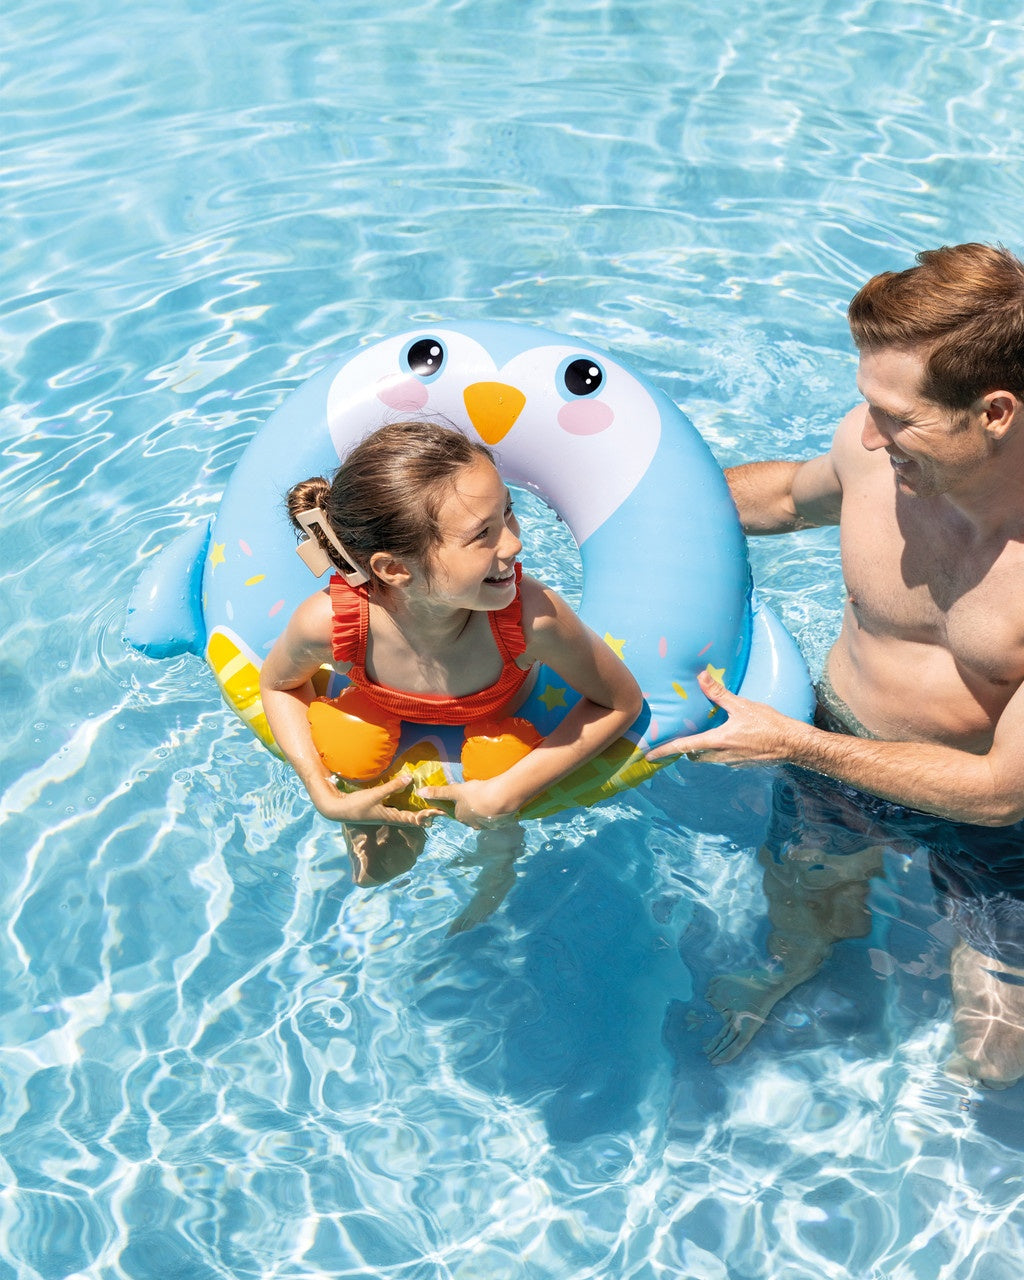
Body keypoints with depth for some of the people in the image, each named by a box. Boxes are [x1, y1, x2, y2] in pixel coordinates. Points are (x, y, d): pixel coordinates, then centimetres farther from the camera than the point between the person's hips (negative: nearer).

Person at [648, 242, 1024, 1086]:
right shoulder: (877, 445, -25)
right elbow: (787, 492, 3)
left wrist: (792, 744, -28)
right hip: (842, 748, 3)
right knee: (803, 916, 26)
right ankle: (789, 973, 64)